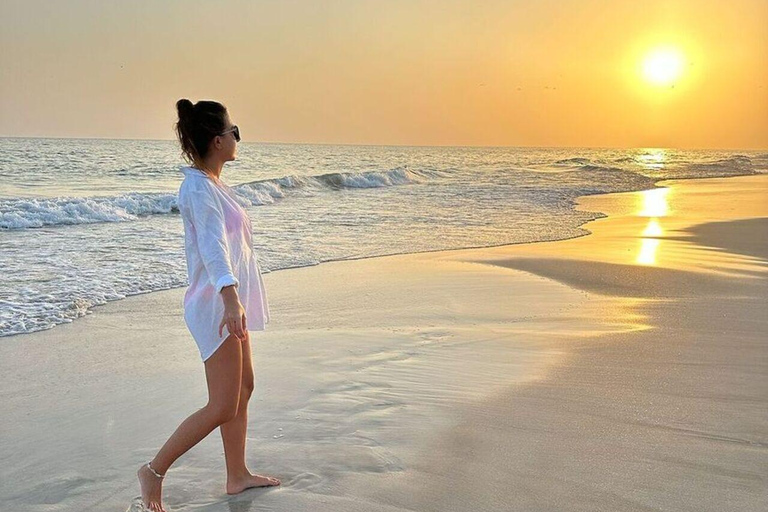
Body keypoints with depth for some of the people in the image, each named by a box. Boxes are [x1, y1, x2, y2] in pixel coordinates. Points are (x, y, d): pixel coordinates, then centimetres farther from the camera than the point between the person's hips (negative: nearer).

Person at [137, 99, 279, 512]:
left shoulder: (210, 184, 12)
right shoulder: (200, 189, -18)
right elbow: (213, 247, -33)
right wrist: (230, 299, -45)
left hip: (230, 302, 10)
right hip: (218, 306, -10)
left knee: (244, 388, 16)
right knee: (222, 408, -5)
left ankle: (237, 477, 28)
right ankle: (154, 471, 8)